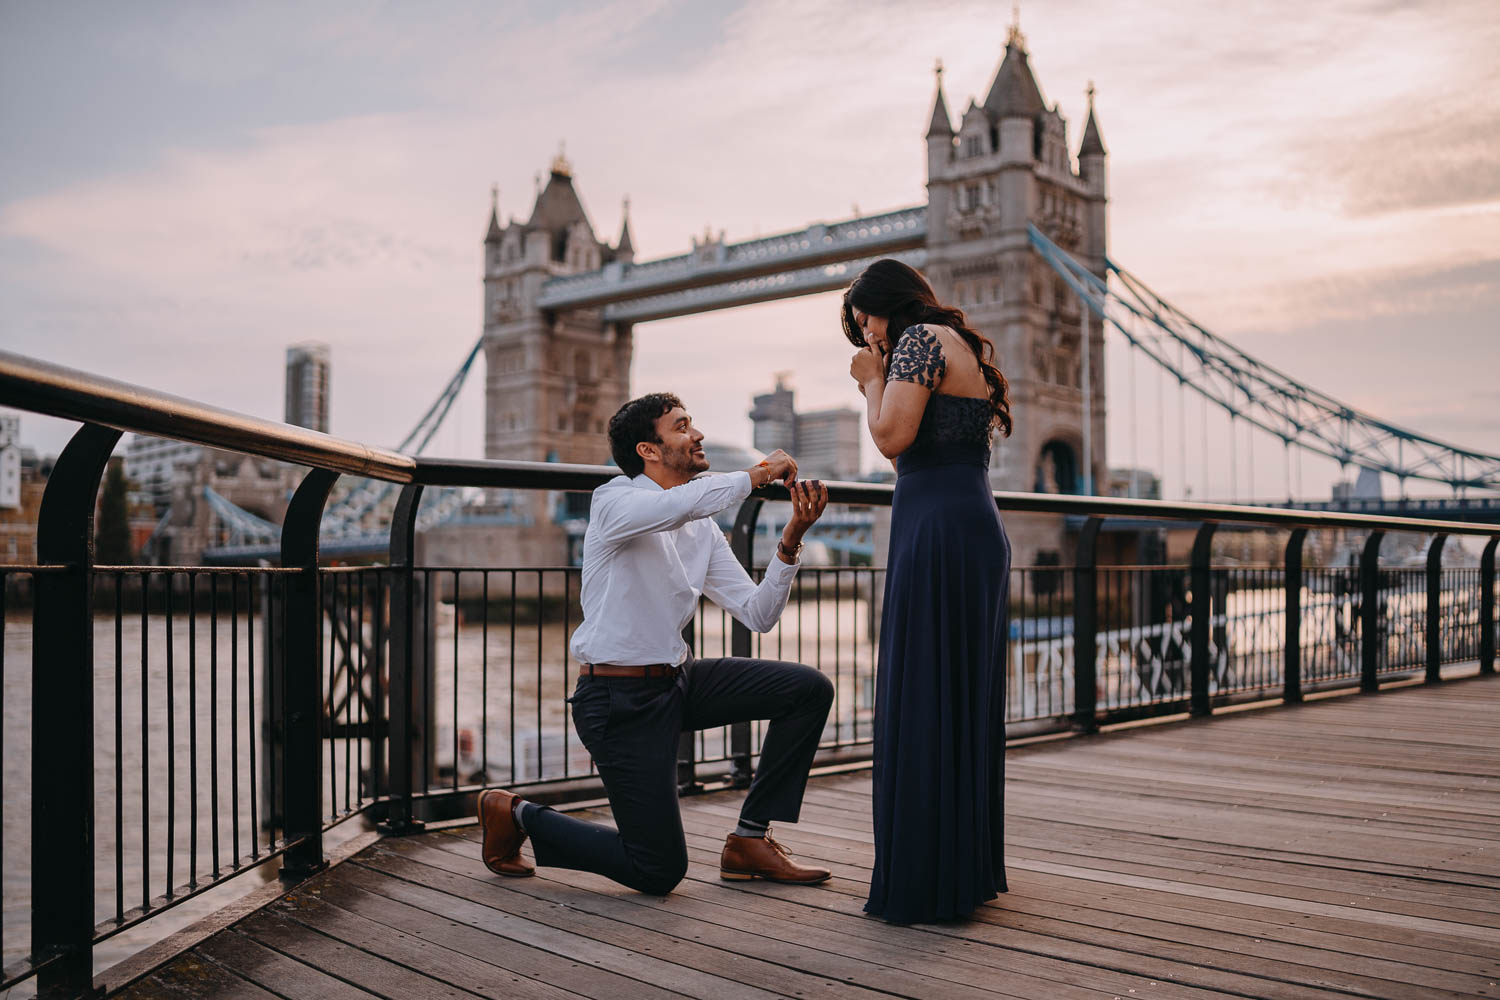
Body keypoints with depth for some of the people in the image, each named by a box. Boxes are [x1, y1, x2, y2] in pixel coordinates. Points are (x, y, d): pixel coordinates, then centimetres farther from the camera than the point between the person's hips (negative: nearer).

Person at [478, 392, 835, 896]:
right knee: (659, 872, -6)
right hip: (620, 701, -8)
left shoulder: (702, 530, 9)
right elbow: (681, 503, -36)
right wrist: (760, 473, -21)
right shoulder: (614, 500, -12)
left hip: (679, 682, 8)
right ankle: (515, 814, 15)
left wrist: (791, 539, -10)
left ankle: (750, 840, 6)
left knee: (809, 689, -3)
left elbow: (757, 614, 2)